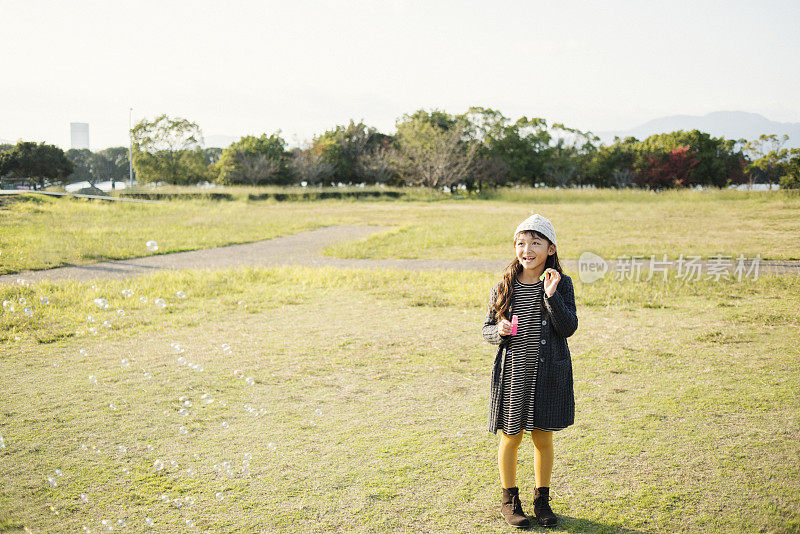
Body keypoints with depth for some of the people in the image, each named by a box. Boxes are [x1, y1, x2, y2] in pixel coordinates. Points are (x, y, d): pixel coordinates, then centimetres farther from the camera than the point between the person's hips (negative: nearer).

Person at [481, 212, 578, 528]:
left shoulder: (562, 284, -3)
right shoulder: (504, 287, -1)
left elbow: (568, 328, -11)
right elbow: (487, 328, 6)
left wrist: (551, 295, -21)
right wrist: (499, 331, -17)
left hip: (547, 373, 0)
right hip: (512, 372, 0)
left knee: (543, 438, 10)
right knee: (511, 438, 9)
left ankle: (542, 500, 29)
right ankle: (509, 500, 27)